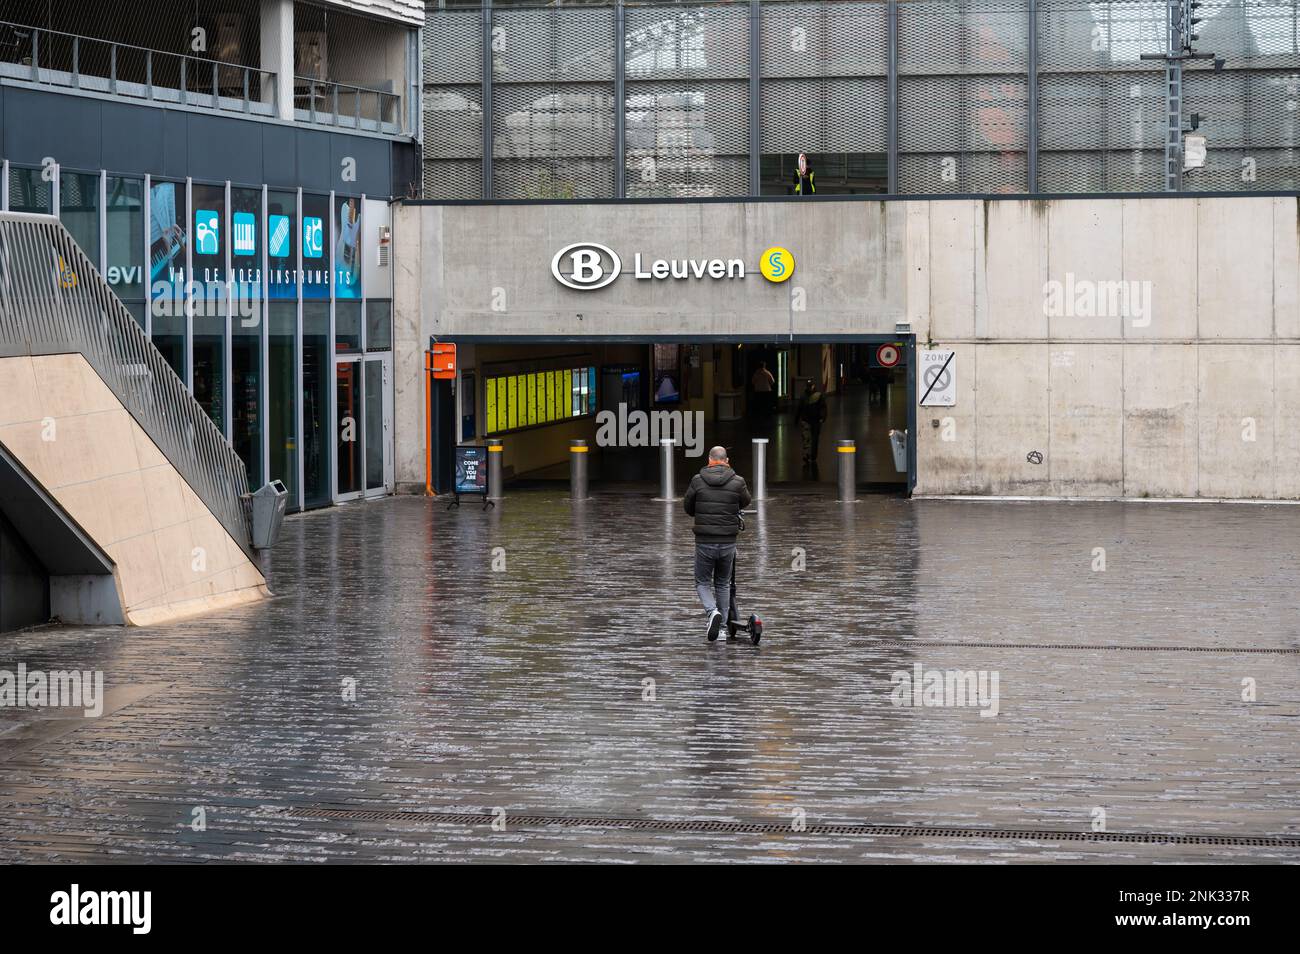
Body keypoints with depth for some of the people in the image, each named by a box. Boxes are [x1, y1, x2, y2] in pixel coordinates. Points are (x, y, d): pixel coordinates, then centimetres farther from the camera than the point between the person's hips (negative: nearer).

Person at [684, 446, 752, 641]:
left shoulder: (697, 481, -5)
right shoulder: (737, 482, -5)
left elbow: (688, 509, 7)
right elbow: (745, 502, 15)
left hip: (704, 542, -2)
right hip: (728, 543, 2)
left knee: (702, 583, 13)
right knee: (723, 584, 19)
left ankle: (713, 611, -15)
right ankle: (722, 627, 18)